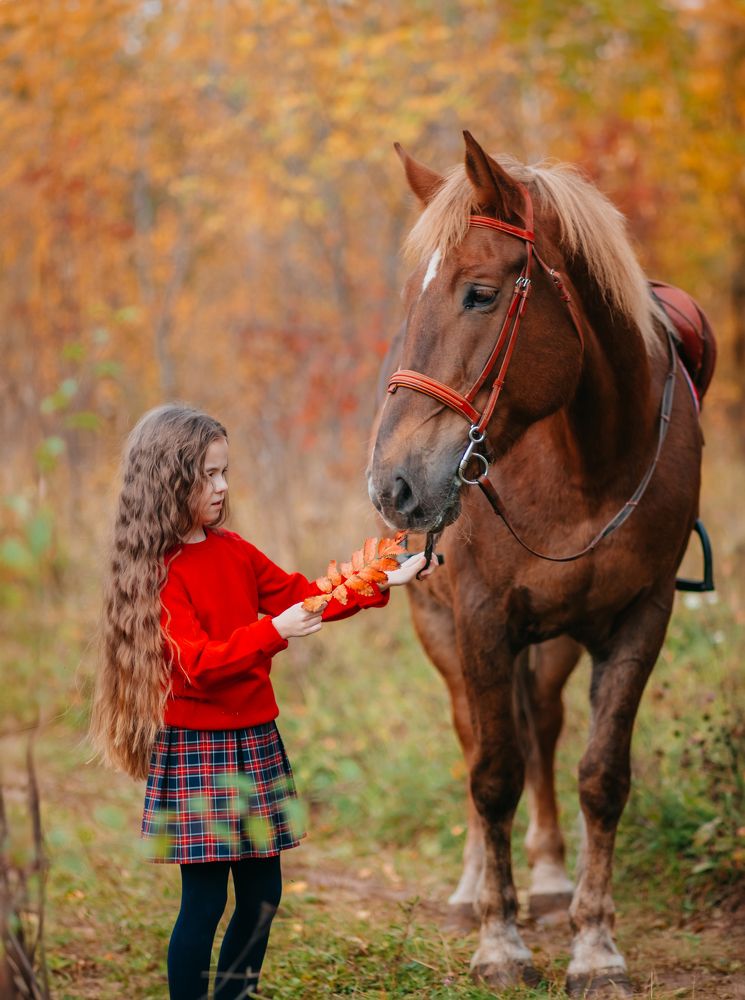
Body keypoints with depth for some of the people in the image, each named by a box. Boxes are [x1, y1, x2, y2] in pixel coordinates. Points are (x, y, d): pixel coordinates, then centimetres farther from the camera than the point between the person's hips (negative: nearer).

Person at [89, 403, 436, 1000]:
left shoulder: (234, 552, 10)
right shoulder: (159, 572, -13)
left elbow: (302, 594, 13)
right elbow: (199, 663, -20)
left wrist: (381, 584, 2)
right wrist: (273, 632, -31)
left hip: (254, 742, 7)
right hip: (196, 748, -7)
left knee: (263, 893, 9)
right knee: (205, 899, -5)